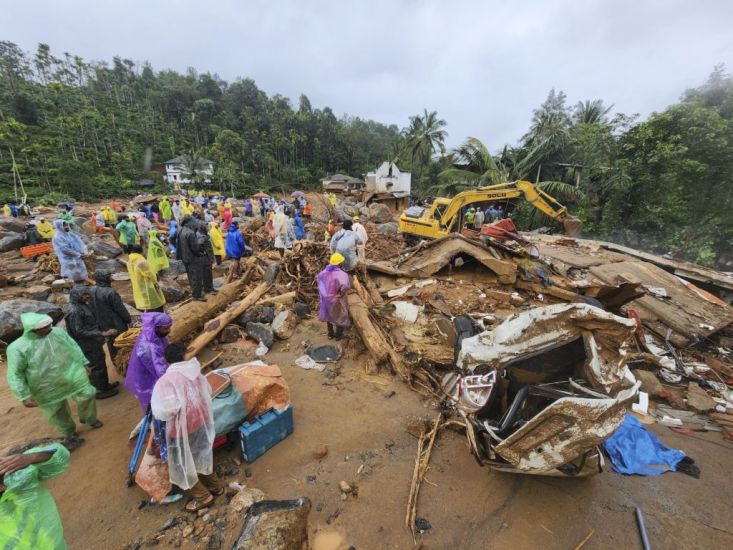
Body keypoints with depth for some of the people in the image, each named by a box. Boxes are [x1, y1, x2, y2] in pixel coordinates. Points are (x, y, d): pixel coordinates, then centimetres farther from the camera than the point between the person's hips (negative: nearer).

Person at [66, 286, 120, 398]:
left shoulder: (84, 305, 3)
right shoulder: (74, 311, -24)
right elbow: (79, 331, -26)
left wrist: (103, 332, 16)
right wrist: (102, 334, -28)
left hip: (94, 342, 9)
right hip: (88, 345, -9)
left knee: (101, 363, 21)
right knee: (97, 366, 5)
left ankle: (104, 385, 37)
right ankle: (99, 390, 21)